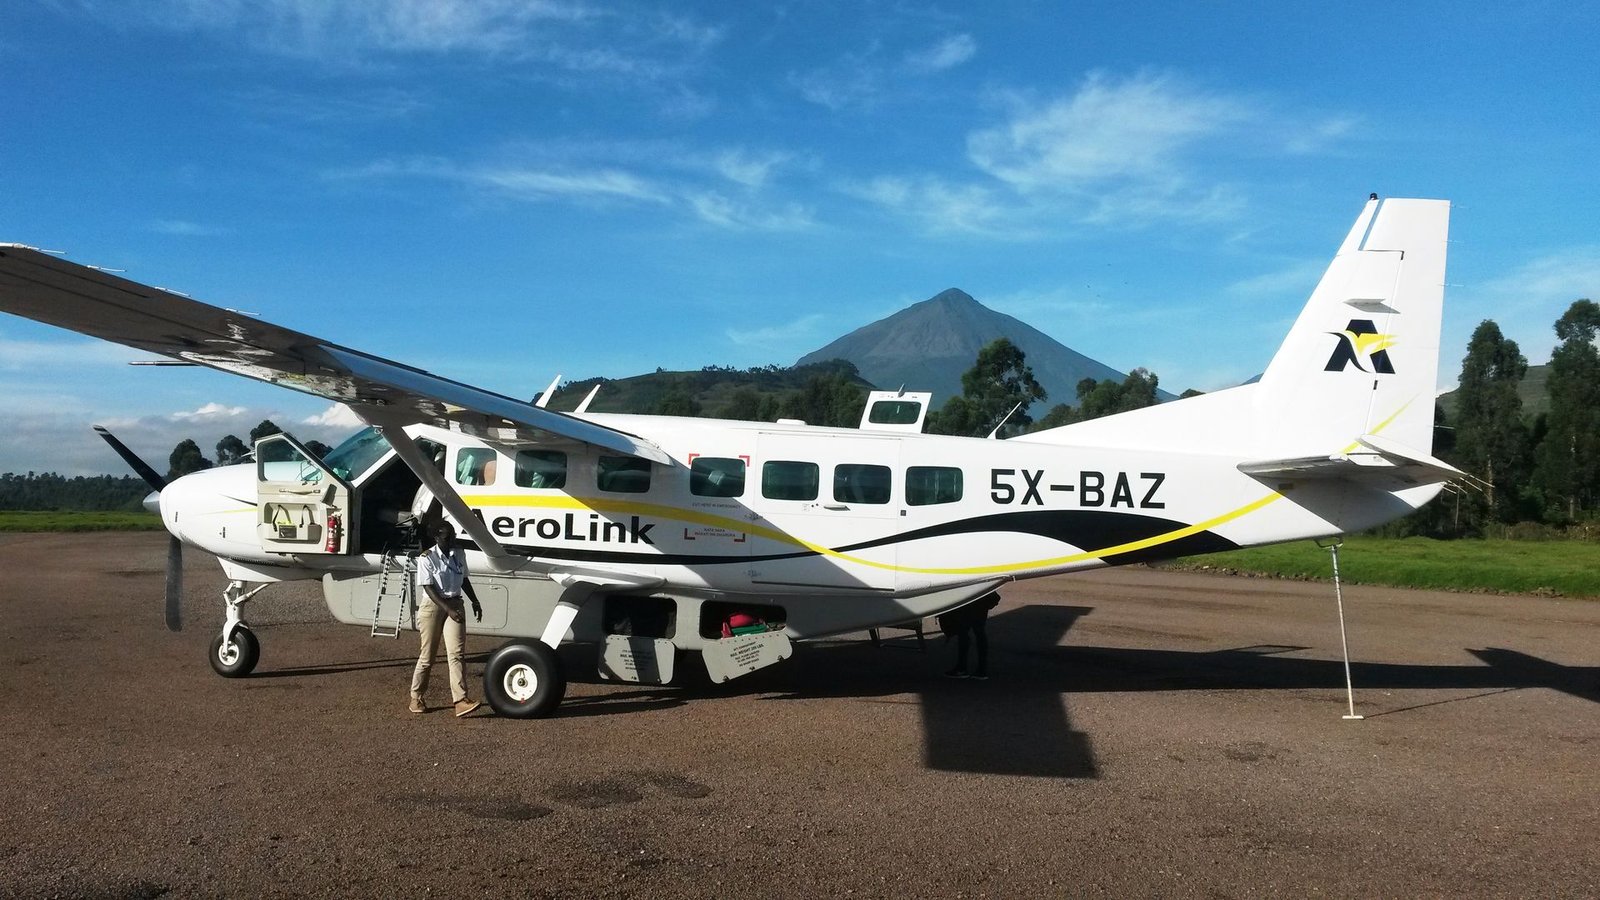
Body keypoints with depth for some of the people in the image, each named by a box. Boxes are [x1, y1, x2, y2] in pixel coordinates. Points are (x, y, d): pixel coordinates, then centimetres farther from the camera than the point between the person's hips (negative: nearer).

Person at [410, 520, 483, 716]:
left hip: (455, 604, 4)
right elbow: (428, 588, -14)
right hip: (433, 606, -4)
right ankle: (416, 698, 24)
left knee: (456, 653, -8)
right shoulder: (427, 558, -10)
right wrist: (448, 609, -22)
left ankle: (461, 700, -16)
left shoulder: (459, 554, 7)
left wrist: (475, 602, 13)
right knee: (427, 656, 5)